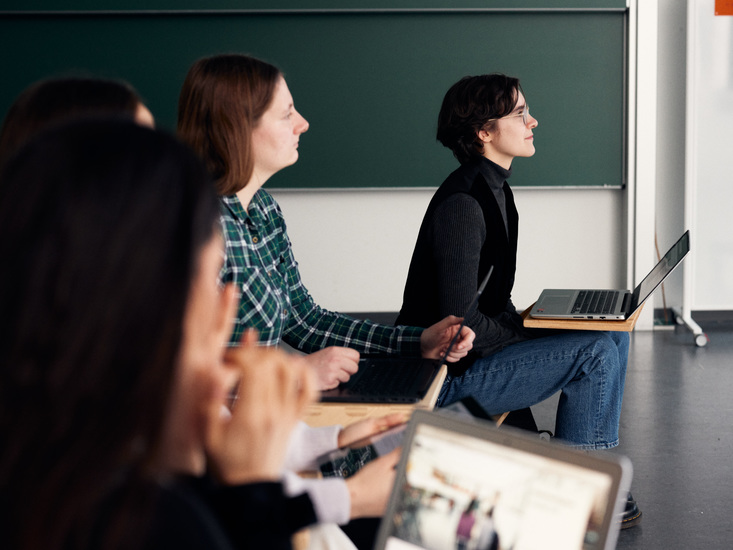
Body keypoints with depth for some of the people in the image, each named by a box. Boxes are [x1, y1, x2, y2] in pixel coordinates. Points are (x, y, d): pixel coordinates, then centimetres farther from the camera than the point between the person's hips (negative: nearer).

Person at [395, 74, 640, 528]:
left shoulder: (493, 188, 10)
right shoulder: (462, 204, -22)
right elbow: (458, 324, -25)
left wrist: (528, 325, 3)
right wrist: (530, 334, -14)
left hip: (484, 342, 10)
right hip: (449, 372, -10)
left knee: (613, 334, 7)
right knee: (596, 352, -18)